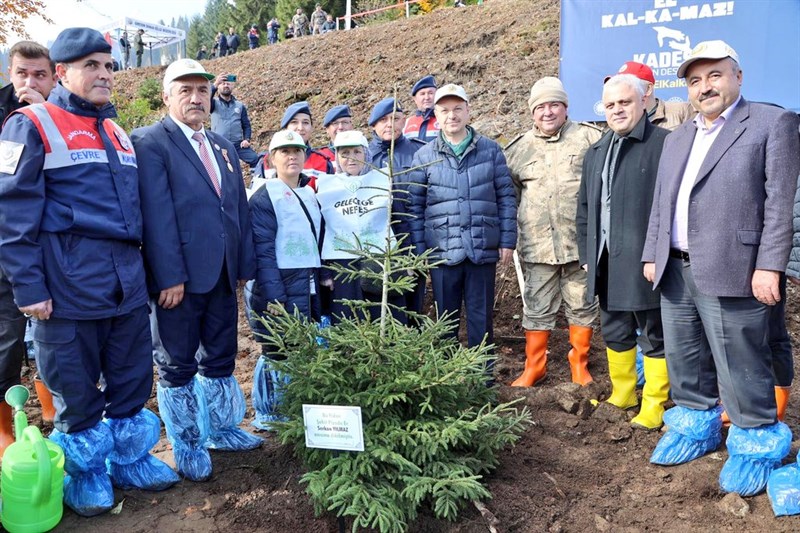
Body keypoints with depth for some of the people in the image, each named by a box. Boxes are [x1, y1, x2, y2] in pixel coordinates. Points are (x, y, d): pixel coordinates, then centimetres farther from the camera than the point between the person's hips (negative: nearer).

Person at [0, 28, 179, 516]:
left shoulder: (117, 134, 17)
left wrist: (138, 271, 18)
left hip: (127, 284, 6)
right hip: (68, 285, -6)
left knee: (133, 380, 13)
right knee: (76, 389, 8)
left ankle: (130, 458, 32)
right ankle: (85, 474, 27)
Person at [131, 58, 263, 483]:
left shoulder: (223, 147, 16)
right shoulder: (151, 142, -6)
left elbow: (240, 209, 14)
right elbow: (157, 215, -14)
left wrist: (244, 266, 9)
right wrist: (170, 277, -19)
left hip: (222, 274, 7)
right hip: (178, 277, -6)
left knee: (220, 359, 17)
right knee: (177, 366, 8)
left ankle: (221, 428, 34)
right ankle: (187, 445, 23)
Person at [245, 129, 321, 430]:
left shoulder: (310, 195, 15)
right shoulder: (264, 198, -7)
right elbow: (263, 253, -13)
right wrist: (274, 298, -19)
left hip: (307, 286, 7)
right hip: (279, 286, -7)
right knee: (276, 353, -1)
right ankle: (267, 416, 14)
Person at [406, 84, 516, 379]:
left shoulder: (490, 150, 4)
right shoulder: (424, 156, 4)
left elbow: (506, 197, 6)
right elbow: (415, 207, 6)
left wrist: (507, 241, 2)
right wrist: (419, 251, 2)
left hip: (484, 250, 0)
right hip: (443, 252, 0)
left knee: (481, 318, 8)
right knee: (445, 319, 10)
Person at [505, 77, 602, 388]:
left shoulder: (588, 138, 2)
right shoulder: (519, 149, 9)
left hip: (581, 242, -1)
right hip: (536, 245, 2)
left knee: (582, 305, 10)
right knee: (538, 308, 9)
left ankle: (579, 363, 26)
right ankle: (534, 367, 22)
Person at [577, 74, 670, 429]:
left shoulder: (665, 144, -7)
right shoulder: (595, 153, 16)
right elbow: (584, 209, 20)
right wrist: (586, 254, 15)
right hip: (605, 263, 7)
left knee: (654, 336, 5)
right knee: (615, 333, 18)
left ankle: (654, 404, 19)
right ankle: (622, 394, 34)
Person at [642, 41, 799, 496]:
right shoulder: (677, 139, 19)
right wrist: (652, 255, 15)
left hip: (730, 273, -6)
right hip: (675, 272, 7)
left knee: (740, 369, 1)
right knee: (685, 364, 16)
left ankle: (756, 444, 20)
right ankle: (697, 427, 34)